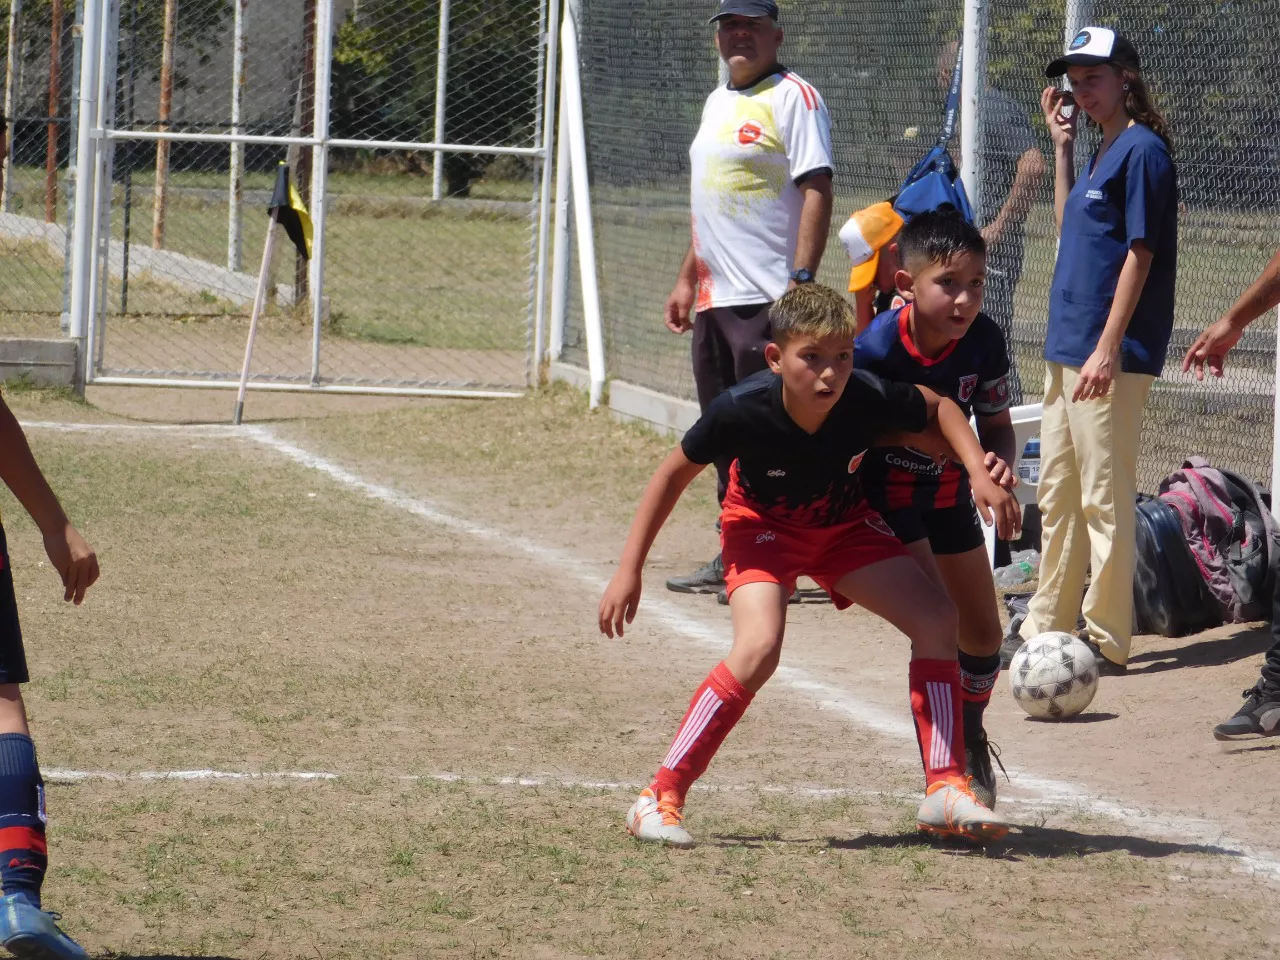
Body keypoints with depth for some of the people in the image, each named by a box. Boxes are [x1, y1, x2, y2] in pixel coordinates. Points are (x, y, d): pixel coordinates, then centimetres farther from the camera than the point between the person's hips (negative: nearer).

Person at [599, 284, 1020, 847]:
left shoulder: (868, 399, -30)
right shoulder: (743, 410, -35)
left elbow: (939, 408, -6)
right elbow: (675, 474, -17)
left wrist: (980, 474, -20)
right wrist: (629, 570, -16)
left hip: (844, 526, 4)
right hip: (761, 526, -4)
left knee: (938, 620, -9)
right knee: (759, 647, -28)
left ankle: (945, 791, -1)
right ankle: (660, 799, -20)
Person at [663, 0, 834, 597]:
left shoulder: (793, 97, -8)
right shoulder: (718, 103, 19)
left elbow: (817, 190, -16)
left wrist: (801, 280, -24)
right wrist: (687, 279, 23)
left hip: (768, 300, -9)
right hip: (714, 300, 9)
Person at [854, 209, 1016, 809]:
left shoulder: (983, 343, -19)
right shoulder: (876, 350, -31)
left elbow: (995, 423, -3)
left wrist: (998, 463, -25)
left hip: (949, 490, 5)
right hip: (887, 494, -5)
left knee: (984, 636, 13)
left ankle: (971, 739, 40)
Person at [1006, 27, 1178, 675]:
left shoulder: (1142, 148, -11)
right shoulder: (1103, 153, 16)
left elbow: (1140, 252, -16)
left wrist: (1107, 348, -21)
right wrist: (1063, 145, 19)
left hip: (1110, 356, -10)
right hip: (1067, 348, 10)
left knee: (1104, 498, -7)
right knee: (1057, 496, 14)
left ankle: (1107, 641, -3)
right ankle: (1046, 627, 22)